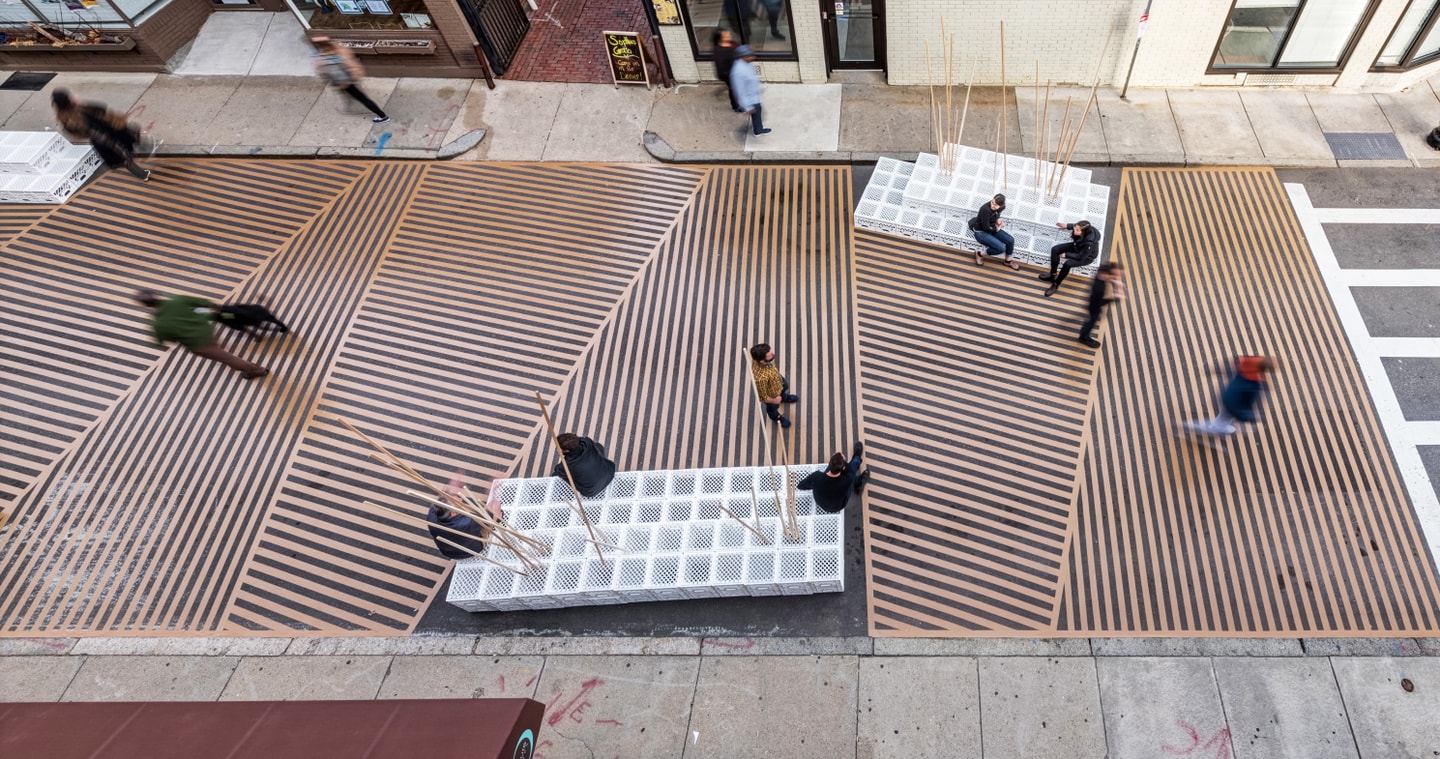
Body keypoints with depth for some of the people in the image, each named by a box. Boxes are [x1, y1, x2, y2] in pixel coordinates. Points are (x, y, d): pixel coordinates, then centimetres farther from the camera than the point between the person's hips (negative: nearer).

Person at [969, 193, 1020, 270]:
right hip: (981, 232, -8)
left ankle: (1008, 261, 25)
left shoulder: (1001, 207, -11)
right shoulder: (985, 210, -34)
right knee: (1001, 248, -20)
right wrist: (997, 229, -9)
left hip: (992, 228, 8)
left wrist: (998, 219, -4)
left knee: (1010, 240, -1)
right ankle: (980, 254, 3)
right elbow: (986, 228, -25)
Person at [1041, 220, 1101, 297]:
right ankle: (1053, 276, 4)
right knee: (1055, 249, -8)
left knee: (1067, 264, -32)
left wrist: (1066, 255, -20)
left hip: (1086, 257, -7)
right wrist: (1067, 226, -6)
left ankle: (1055, 285, -12)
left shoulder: (1089, 243, -42)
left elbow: (1081, 257, -28)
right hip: (1076, 247, 7)